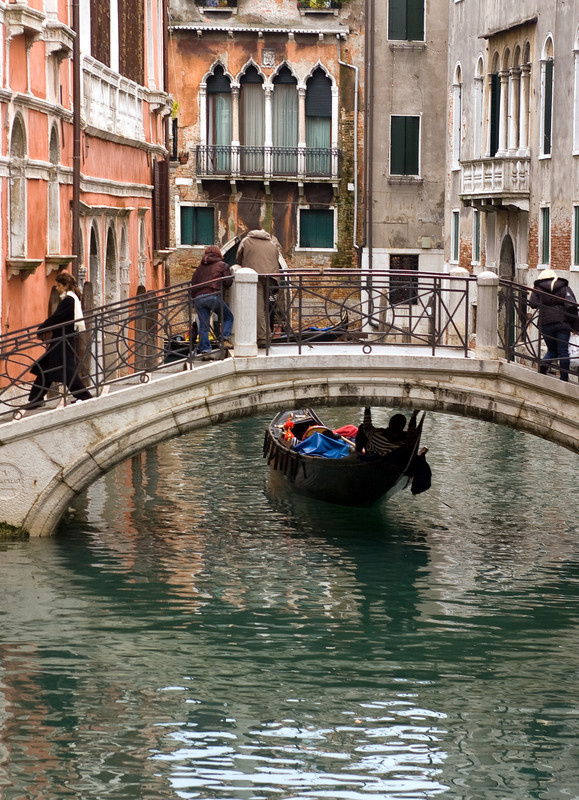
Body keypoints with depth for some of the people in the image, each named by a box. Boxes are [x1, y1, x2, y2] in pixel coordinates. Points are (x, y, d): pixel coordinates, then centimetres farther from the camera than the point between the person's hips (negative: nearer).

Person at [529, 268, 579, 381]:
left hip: (546, 324, 1)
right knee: (563, 351, 3)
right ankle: (564, 378, 0)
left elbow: (532, 304, -4)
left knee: (552, 350, 16)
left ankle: (543, 364, -14)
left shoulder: (538, 288, 4)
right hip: (563, 323, -1)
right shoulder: (564, 287, 5)